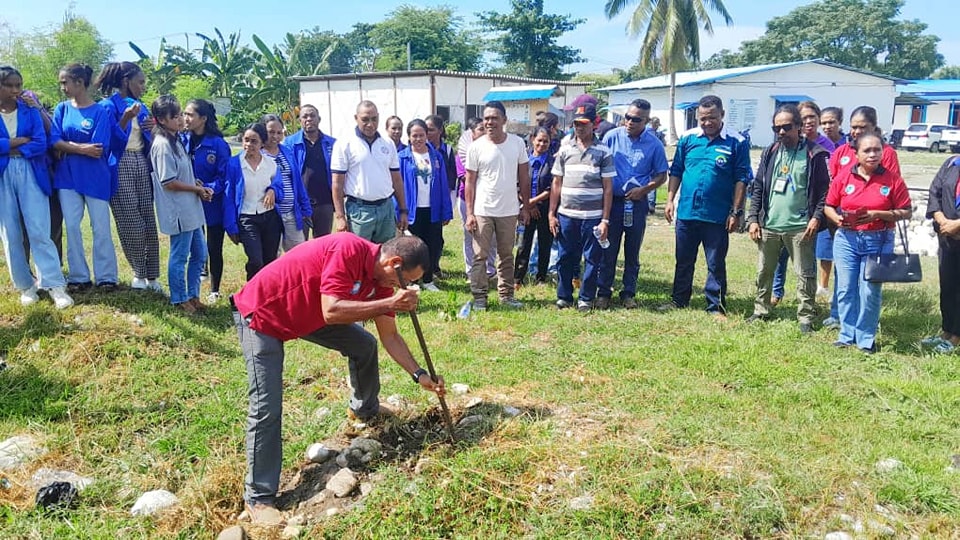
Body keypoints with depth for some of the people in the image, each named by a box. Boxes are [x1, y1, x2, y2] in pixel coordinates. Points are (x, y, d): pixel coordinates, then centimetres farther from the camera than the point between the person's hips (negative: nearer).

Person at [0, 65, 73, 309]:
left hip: (30, 176, -1)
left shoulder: (30, 111, 5)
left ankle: (56, 286, -8)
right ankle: (25, 285, 14)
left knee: (39, 232, -8)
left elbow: (41, 144, -7)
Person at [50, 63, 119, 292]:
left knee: (101, 228, 2)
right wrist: (83, 148, -16)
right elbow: (55, 141, -4)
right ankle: (78, 277, 14)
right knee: (71, 226, 5)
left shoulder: (100, 111, -7)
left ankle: (106, 277, 11)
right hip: (67, 176, 4)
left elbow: (98, 150, -15)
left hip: (95, 177, -4)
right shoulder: (62, 109, 7)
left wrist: (69, 145, -6)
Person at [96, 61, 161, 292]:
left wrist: (152, 129, -1)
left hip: (142, 164, 6)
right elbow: (108, 140, -12)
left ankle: (151, 274, 6)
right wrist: (126, 119, -22)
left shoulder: (141, 107, 16)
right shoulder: (108, 105, -4)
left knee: (149, 221, 1)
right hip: (120, 167, -6)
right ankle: (139, 273, 10)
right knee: (131, 223, -4)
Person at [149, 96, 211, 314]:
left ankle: (193, 295, 26)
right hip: (178, 211, -9)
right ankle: (179, 300, 16)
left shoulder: (175, 140, 12)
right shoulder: (162, 144, -16)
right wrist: (198, 189, -10)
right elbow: (168, 182, -19)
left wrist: (197, 184, 1)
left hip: (190, 209, 9)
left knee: (199, 254, 15)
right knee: (179, 256, 3)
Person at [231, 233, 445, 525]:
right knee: (267, 407, -13)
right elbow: (331, 312, -38)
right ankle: (259, 497, -2)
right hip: (260, 314, -8)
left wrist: (419, 374, -5)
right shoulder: (348, 250, -32)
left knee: (364, 344, 14)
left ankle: (364, 409, 39)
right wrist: (391, 303, -35)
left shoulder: (381, 278, -6)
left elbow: (390, 336, 2)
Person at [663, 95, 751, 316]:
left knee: (716, 264, 6)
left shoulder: (736, 142, -4)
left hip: (717, 216, -3)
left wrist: (736, 212, -7)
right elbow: (676, 171, 11)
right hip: (686, 212, 3)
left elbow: (741, 179, -3)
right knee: (683, 260, 14)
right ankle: (679, 299, 28)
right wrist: (670, 200, 4)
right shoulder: (688, 138, 5)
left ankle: (716, 306, 17)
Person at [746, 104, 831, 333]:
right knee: (764, 271, 13)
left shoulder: (814, 154, -4)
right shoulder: (770, 153, 8)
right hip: (769, 225, 4)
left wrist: (817, 217, -12)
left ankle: (806, 316, 13)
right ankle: (761, 310, 27)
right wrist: (753, 219, 2)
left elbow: (824, 189, -4)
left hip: (800, 227, -4)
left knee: (805, 274, 4)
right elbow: (758, 187, 8)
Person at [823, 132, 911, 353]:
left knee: (869, 291, 0)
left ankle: (866, 338, 15)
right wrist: (837, 219, -14)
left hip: (878, 241, -2)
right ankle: (847, 335, 19)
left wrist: (878, 214, -17)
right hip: (846, 239, 2)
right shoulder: (843, 176, 0)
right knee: (845, 289, 5)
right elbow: (829, 207, 6)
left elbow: (906, 211, -3)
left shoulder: (892, 179, -4)